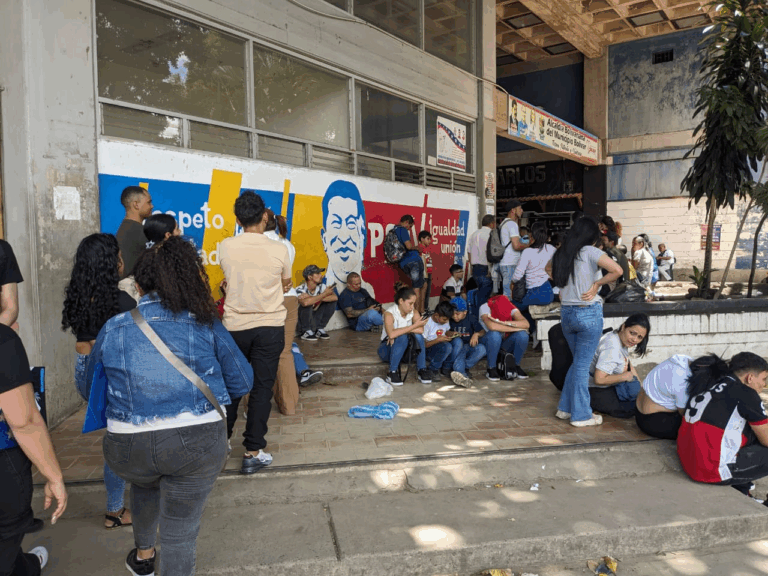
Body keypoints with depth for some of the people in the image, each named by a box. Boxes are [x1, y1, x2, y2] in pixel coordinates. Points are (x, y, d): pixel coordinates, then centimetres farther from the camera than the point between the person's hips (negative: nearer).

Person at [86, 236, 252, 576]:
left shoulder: (113, 328, 4)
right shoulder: (205, 324, 0)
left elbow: (91, 391, 16)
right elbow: (242, 382, 5)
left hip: (129, 447, 4)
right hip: (196, 443, -3)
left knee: (145, 483, 37)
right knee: (180, 533, 13)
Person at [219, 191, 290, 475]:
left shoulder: (225, 247, -7)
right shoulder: (279, 250, -11)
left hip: (235, 326, 2)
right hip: (270, 326, -2)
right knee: (262, 388, 5)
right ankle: (253, 452, 9)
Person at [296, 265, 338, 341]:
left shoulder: (321, 286, -5)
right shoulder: (300, 289, -21)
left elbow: (335, 297, -20)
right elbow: (305, 302, -43)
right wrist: (324, 294, -32)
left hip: (315, 320, 5)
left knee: (331, 301, -10)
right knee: (307, 305, -32)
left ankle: (320, 330, 2)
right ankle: (307, 332, -11)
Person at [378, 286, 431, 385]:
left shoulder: (413, 312, -5)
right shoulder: (389, 314, -19)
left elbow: (421, 330, -23)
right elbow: (391, 334, -38)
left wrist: (399, 332, -30)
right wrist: (414, 326, -34)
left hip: (404, 350, 4)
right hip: (388, 349, -4)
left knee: (417, 335, -24)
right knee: (402, 337, -34)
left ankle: (422, 370, -18)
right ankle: (392, 373, -27)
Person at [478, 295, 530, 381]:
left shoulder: (511, 308, -14)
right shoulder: (485, 307, -23)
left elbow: (526, 324, -29)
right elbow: (491, 326, -42)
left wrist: (503, 322, -36)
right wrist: (516, 328, -32)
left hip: (505, 342, 3)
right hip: (488, 341, -3)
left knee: (523, 335, -26)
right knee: (495, 334, -37)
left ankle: (516, 366, -2)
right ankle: (491, 369, -17)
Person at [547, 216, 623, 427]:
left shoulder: (561, 253, 6)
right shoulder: (590, 252, -12)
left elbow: (548, 269, 26)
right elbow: (617, 270, -21)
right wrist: (597, 283, -8)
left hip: (566, 313, 6)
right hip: (588, 313, -6)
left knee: (578, 362, 19)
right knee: (582, 364, 1)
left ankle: (565, 408, 24)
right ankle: (581, 415, 10)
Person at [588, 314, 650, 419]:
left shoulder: (622, 339, 2)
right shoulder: (612, 349, -30)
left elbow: (629, 365, 20)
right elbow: (599, 379, -34)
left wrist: (640, 385, 9)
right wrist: (624, 376, -20)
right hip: (595, 390, -10)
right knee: (632, 409, -15)